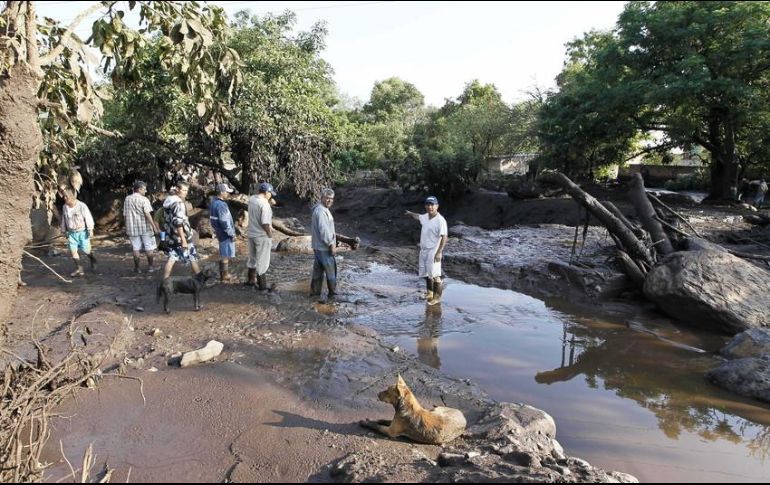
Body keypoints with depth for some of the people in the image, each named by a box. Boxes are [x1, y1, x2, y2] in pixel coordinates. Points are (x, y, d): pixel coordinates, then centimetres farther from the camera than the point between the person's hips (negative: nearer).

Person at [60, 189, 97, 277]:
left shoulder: (81, 206, -14)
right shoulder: (64, 207, 2)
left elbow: (88, 218, -12)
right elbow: (64, 219, 13)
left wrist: (90, 230, -14)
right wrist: (64, 231, 17)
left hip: (82, 232, -4)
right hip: (71, 233, 4)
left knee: (85, 250, 3)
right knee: (73, 251, -3)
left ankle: (93, 261, 33)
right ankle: (79, 269, 3)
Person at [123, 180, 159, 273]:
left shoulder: (127, 199, 8)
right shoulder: (144, 199, -9)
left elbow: (125, 215, 11)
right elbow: (147, 214, -17)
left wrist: (127, 227, 20)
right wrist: (154, 227, -16)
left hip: (132, 228, 4)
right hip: (145, 227, -4)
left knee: (136, 249, 8)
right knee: (149, 248, 8)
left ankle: (137, 268, 10)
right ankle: (150, 266, 14)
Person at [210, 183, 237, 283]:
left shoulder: (214, 202, 8)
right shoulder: (221, 205, -23)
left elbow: (212, 218, 16)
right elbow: (225, 222, -24)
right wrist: (232, 234, -16)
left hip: (220, 233, 10)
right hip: (225, 234, -10)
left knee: (223, 255, 19)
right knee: (226, 255, 0)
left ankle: (223, 274, 29)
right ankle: (225, 277, 7)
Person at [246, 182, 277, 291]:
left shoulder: (251, 199, 1)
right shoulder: (265, 204, -23)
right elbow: (265, 223, -26)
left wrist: (269, 201, 3)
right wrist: (270, 234, -12)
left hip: (251, 234, 8)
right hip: (262, 236, -8)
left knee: (253, 258, 22)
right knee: (262, 261, 3)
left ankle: (251, 280, 36)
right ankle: (262, 286, 11)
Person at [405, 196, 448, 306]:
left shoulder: (440, 220, -18)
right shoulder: (425, 217, 7)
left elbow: (444, 237, -22)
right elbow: (418, 216, 32)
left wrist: (439, 252, -27)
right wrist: (410, 213, 52)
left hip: (433, 252, -9)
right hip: (424, 250, 9)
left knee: (434, 275, -8)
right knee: (426, 273, 18)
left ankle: (437, 297, 2)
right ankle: (429, 293, 34)